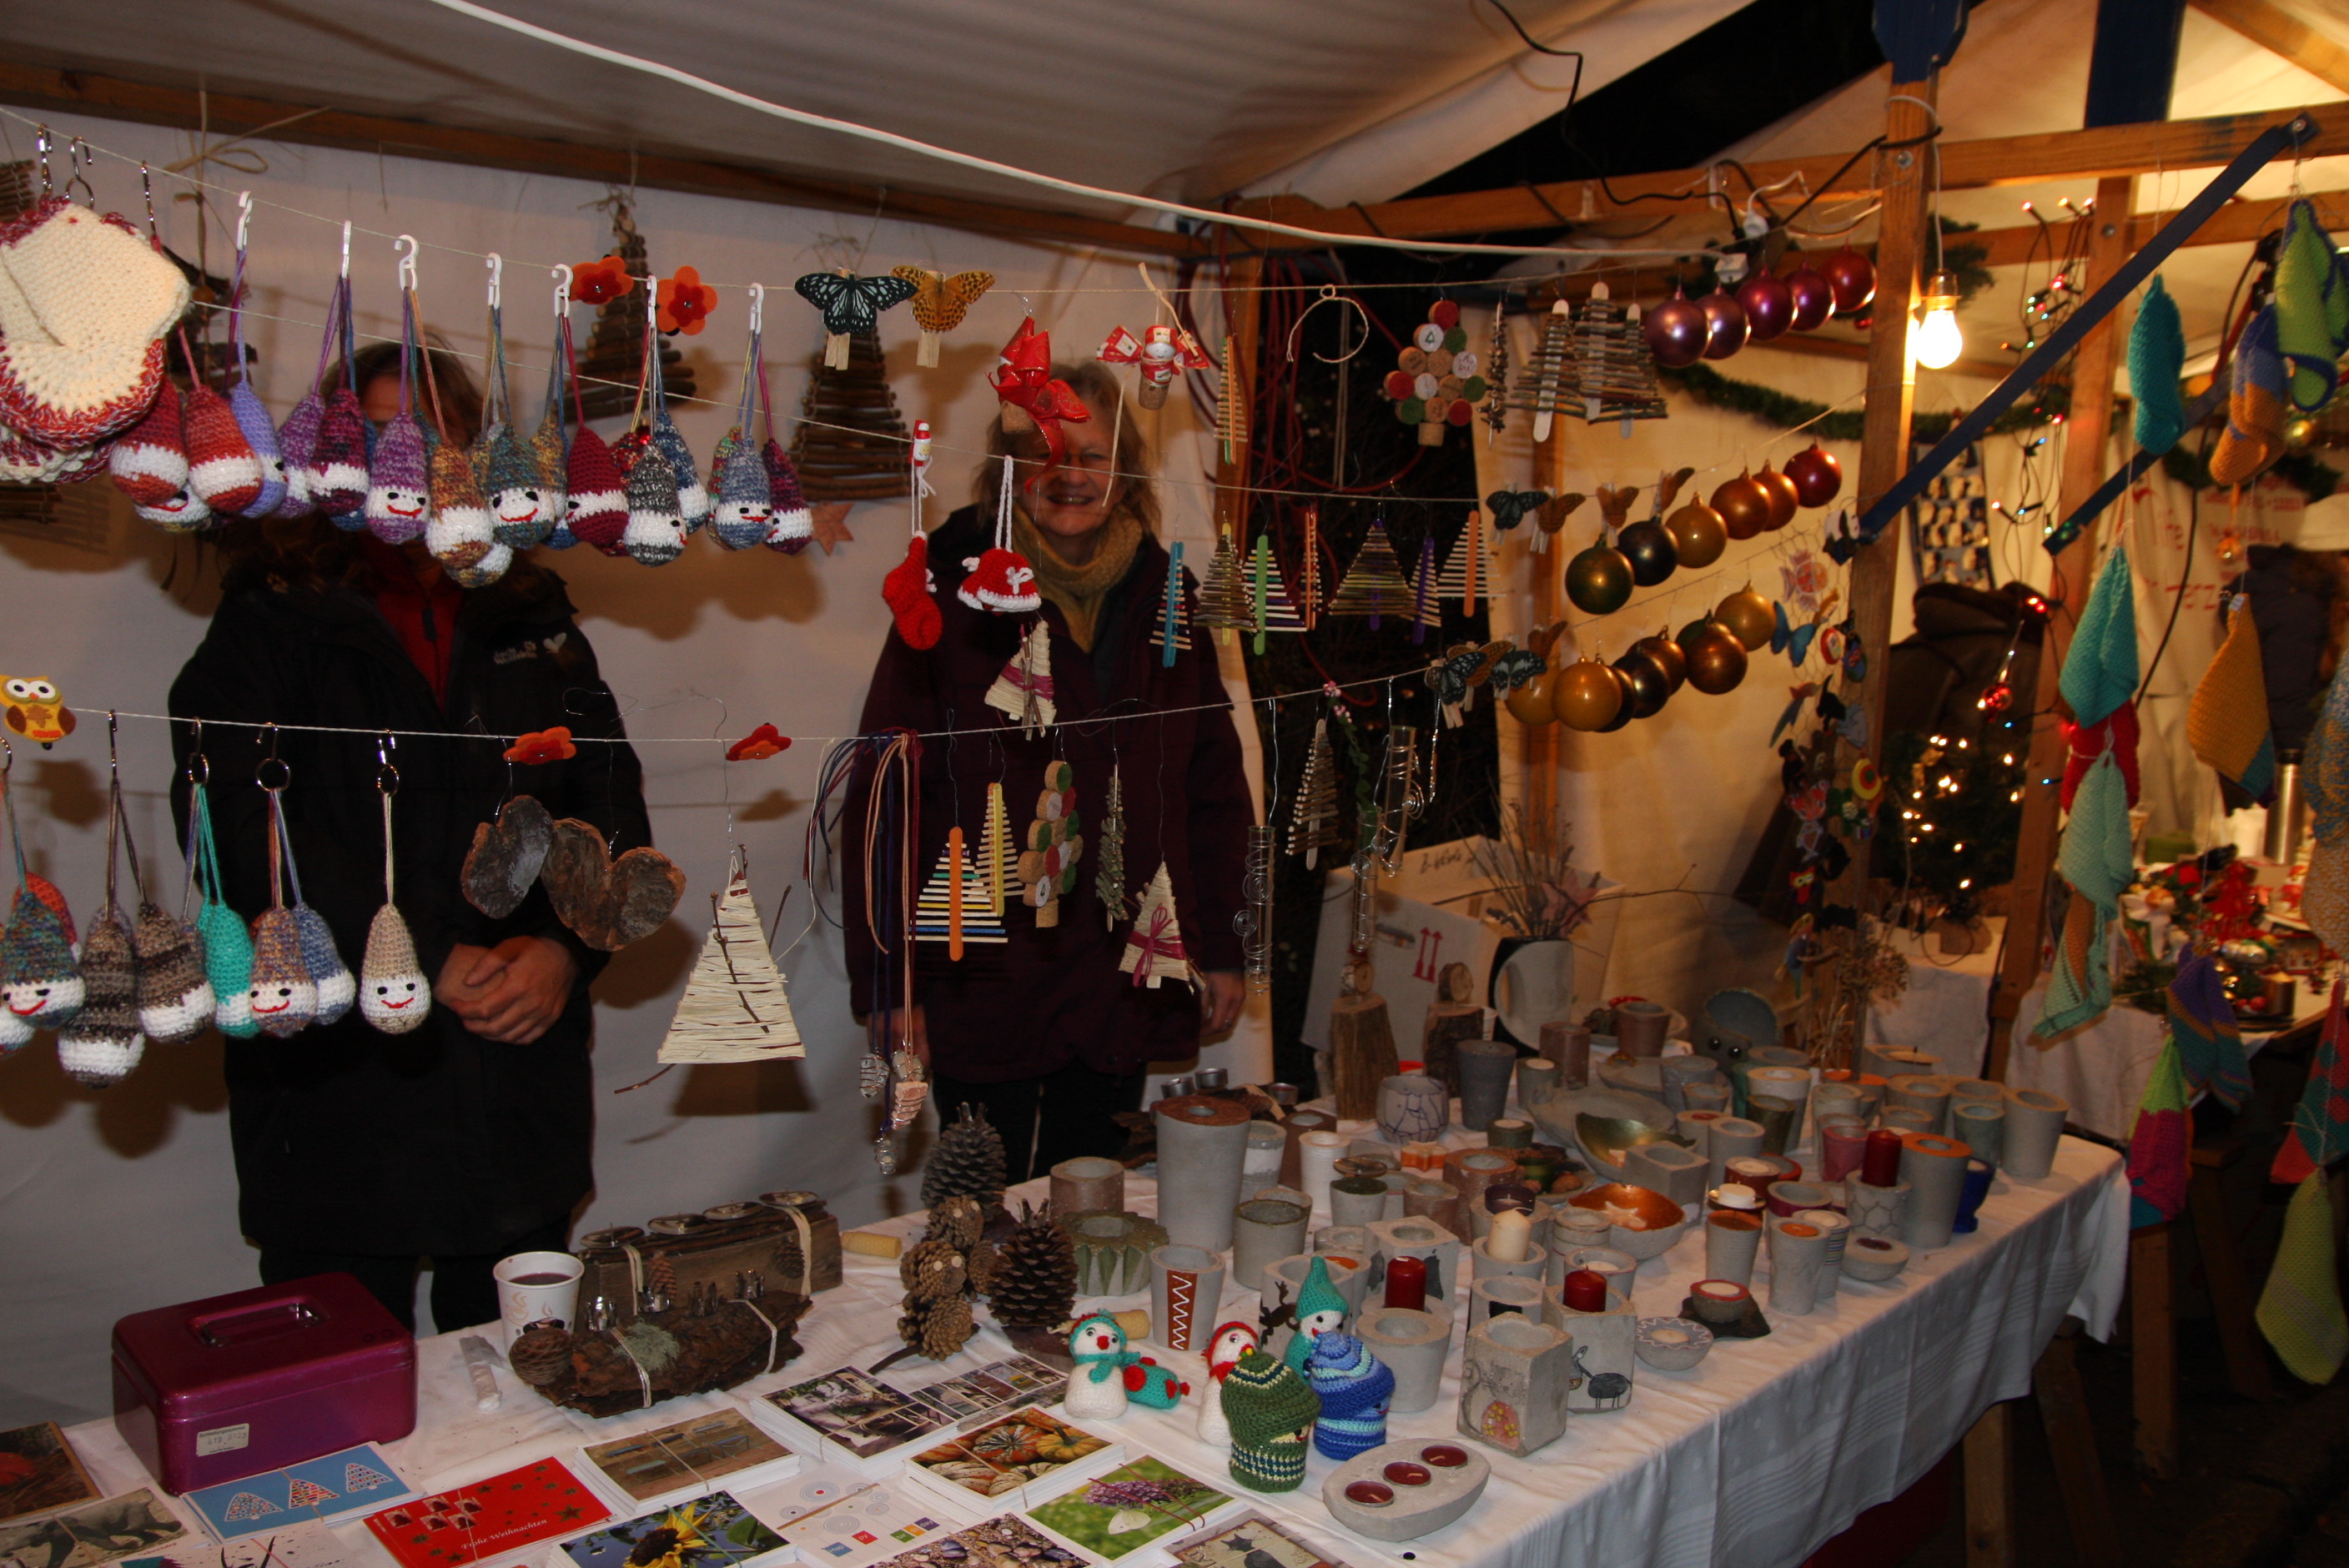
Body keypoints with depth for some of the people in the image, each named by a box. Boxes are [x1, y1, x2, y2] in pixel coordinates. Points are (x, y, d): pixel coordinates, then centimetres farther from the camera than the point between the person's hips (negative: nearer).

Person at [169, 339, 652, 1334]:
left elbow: (612, 808, 6)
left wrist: (563, 948, -11)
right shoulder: (267, 629, 1)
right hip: (333, 1093, -3)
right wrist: (429, 964, -17)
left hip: (523, 1097, 3)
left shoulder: (534, 625, 12)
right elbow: (246, 834, -11)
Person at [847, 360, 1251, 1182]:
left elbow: (1214, 784, 10)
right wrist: (891, 976, -11)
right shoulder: (958, 595, -6)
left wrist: (1218, 947, 7)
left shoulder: (1164, 598, 6)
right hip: (984, 983, -3)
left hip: (1125, 983, 4)